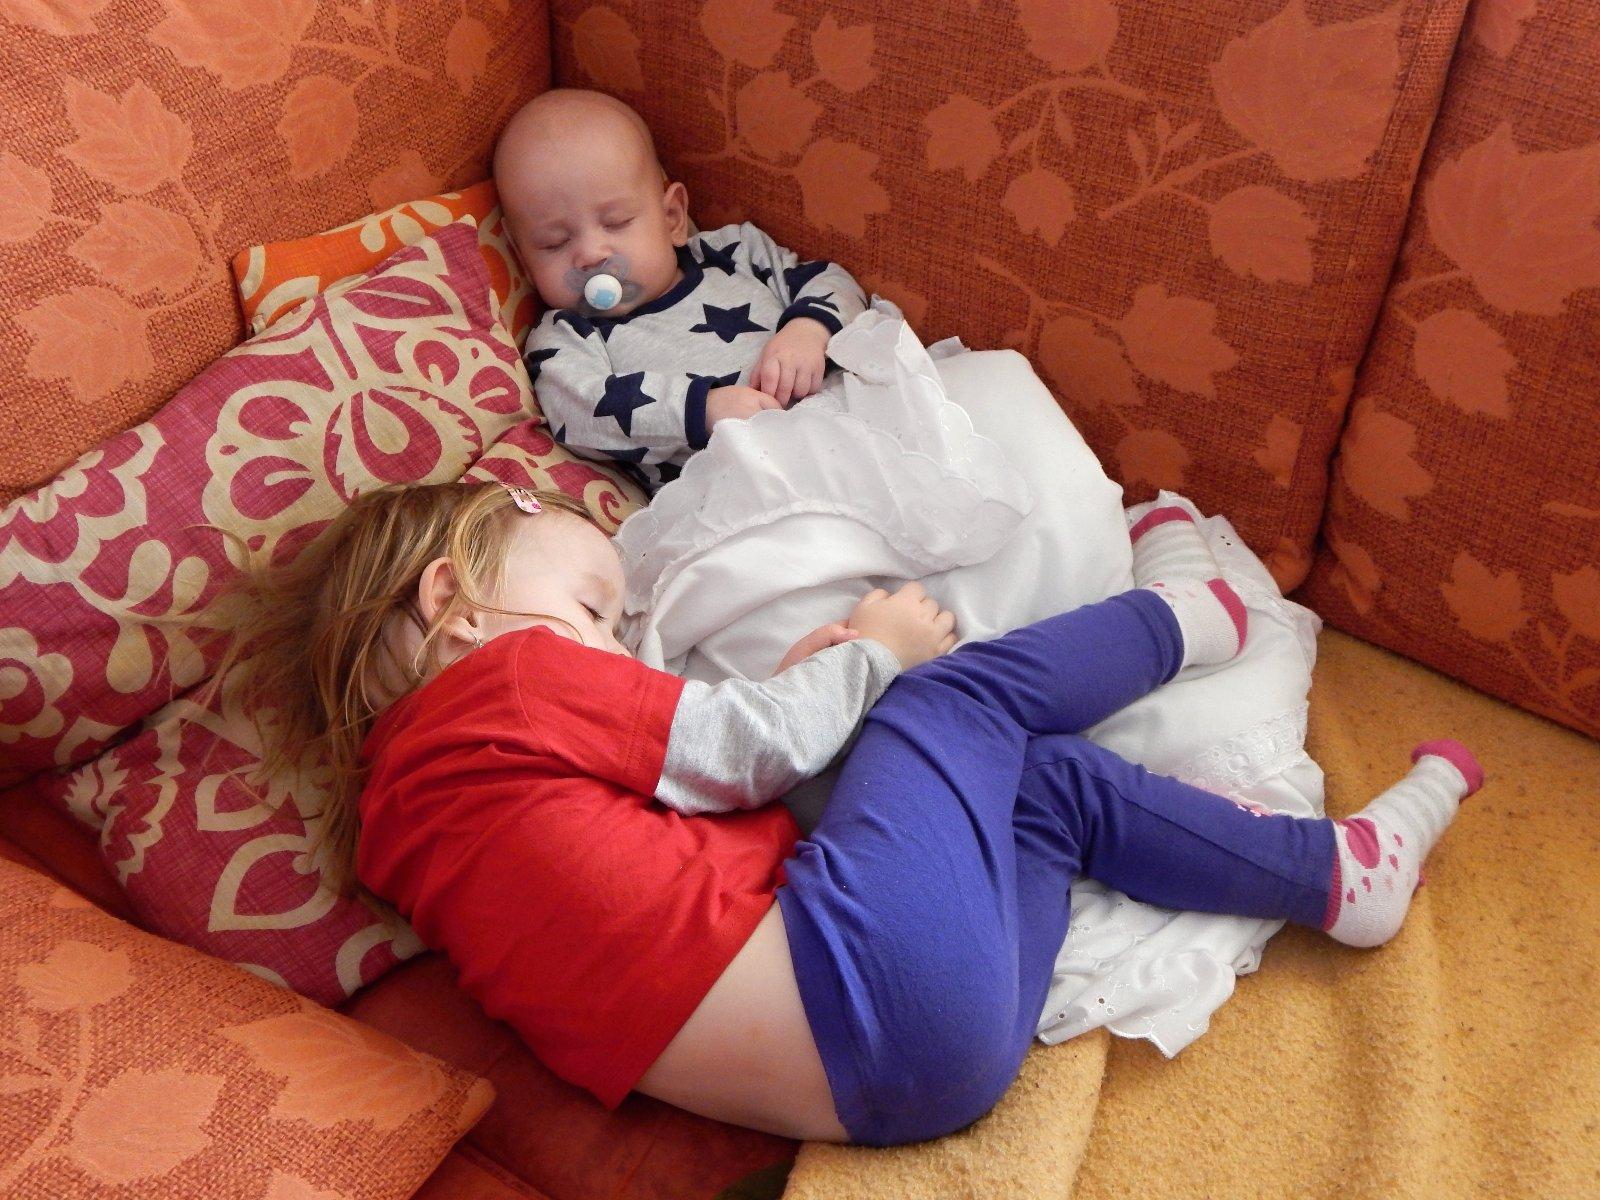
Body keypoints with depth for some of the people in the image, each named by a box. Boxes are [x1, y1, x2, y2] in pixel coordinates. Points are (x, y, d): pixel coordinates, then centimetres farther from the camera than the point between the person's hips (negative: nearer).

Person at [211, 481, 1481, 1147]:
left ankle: (1341, 869, 27)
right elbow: (745, 754, 0)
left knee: (1060, 781, 16)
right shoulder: (513, 677, -4)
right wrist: (869, 653, 15)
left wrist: (793, 689, 17)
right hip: (866, 975, -9)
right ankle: (1178, 613, 30)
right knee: (962, 688, 4)